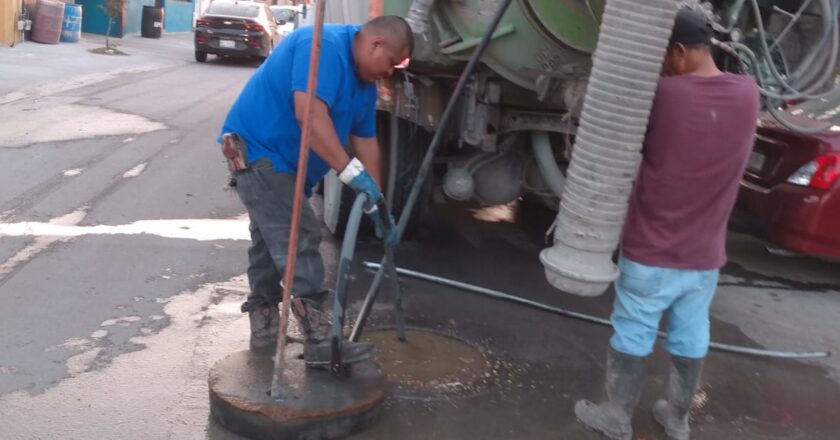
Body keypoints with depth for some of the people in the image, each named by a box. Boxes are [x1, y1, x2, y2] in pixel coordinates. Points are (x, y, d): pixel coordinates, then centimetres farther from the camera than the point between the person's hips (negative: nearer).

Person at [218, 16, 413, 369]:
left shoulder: (363, 81, 8)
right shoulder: (324, 45, -22)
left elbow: (366, 142, 10)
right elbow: (309, 114, -35)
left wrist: (377, 206, 9)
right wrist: (352, 172, -38)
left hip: (278, 157, 11)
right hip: (258, 149, -11)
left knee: (271, 240, 17)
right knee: (299, 241, -14)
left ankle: (264, 328, 30)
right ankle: (320, 343, -11)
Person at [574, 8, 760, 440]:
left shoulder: (661, 95, -18)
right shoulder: (747, 93, -4)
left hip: (650, 252, -4)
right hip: (704, 256, 5)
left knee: (631, 338, 11)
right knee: (690, 339, 18)